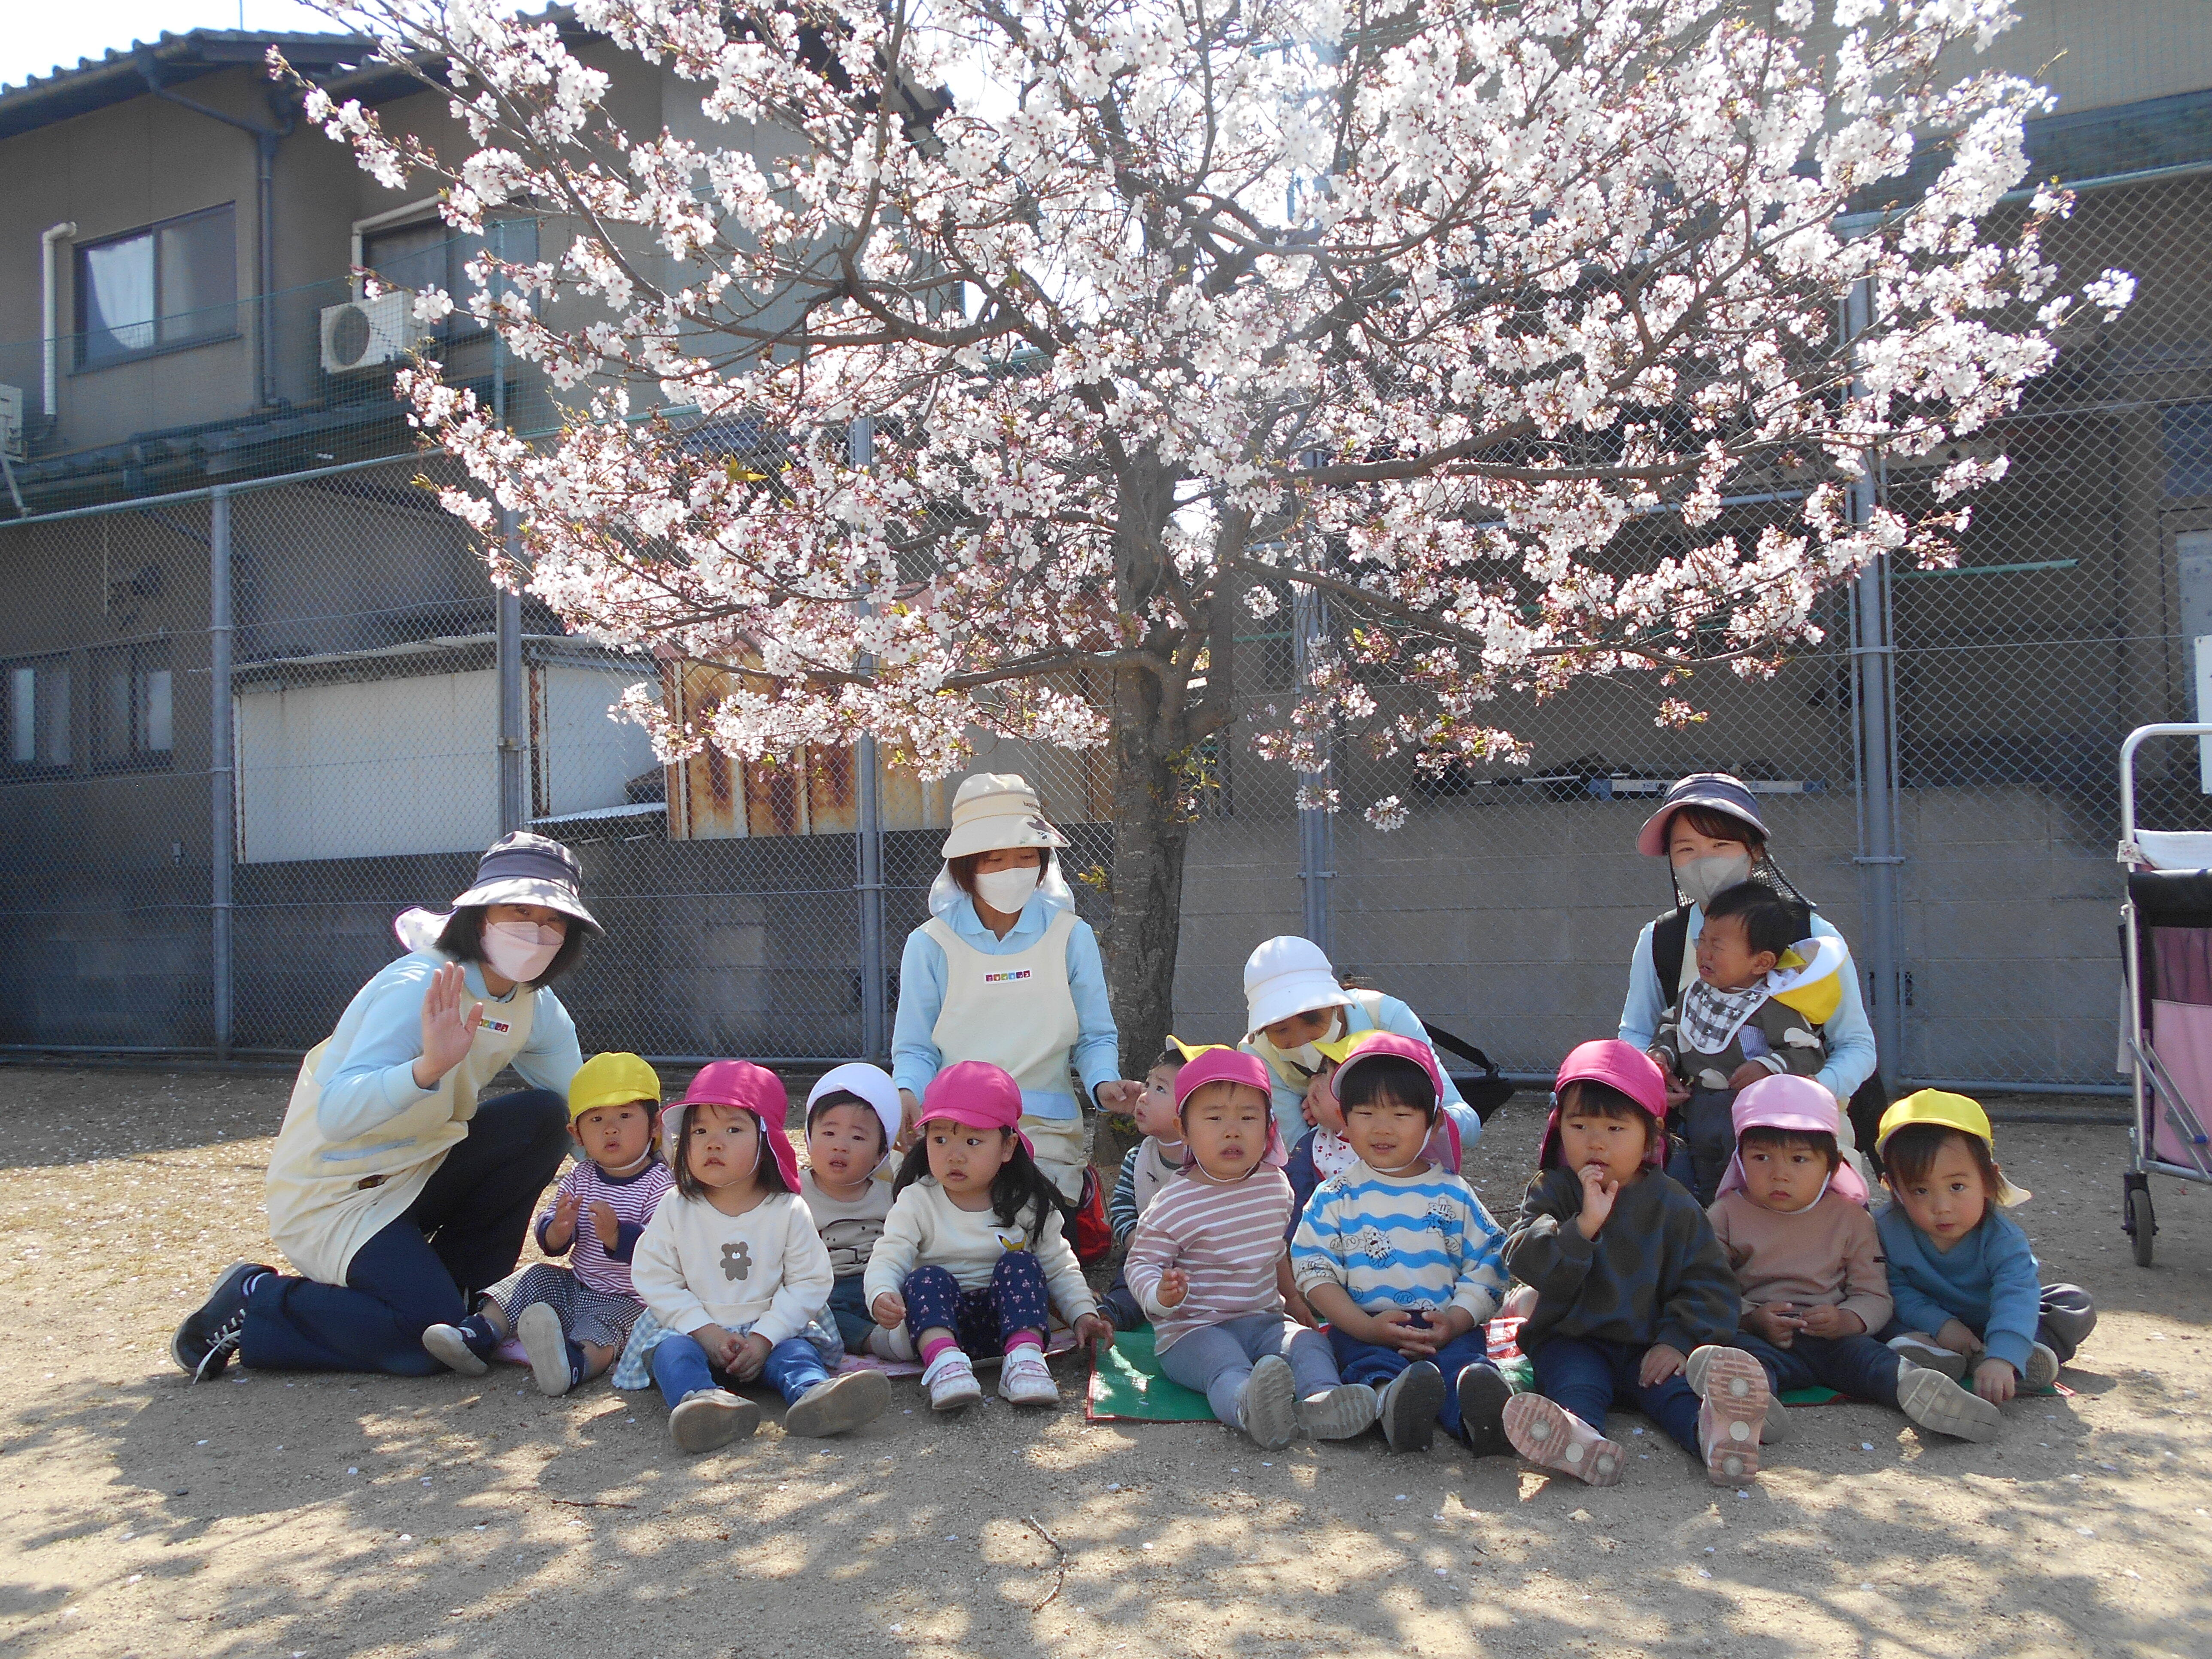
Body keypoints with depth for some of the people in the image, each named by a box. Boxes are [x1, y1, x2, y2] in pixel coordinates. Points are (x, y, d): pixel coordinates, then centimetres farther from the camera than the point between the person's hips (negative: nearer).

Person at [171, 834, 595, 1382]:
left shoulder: (536, 1008, -2)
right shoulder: (416, 989, -26)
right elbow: (335, 1114, -37)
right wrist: (428, 1068, -54)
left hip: (416, 1172, 7)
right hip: (330, 1194, -7)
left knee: (542, 1117, -13)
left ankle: (457, 1290, 1)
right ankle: (253, 1305, 1)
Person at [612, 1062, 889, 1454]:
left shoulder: (788, 1211, -1)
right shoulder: (676, 1211, 2)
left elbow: (810, 1282, -3)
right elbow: (654, 1278, -1)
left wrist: (764, 1337, -14)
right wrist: (704, 1329, -13)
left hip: (772, 1332, 0)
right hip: (691, 1329, 1)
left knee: (796, 1350, -28)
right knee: (670, 1350, -29)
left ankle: (813, 1396, -58)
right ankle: (701, 1401, -57)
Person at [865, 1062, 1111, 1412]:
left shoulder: (1028, 1204, 2)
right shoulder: (916, 1201, -2)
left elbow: (1059, 1267, 10)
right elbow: (888, 1259, -10)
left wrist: (1083, 1313, -4)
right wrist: (881, 1295, -32)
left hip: (1006, 1317, 1)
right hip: (937, 1317, -1)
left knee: (1020, 1264, -22)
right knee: (927, 1278, -27)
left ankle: (1025, 1357, -37)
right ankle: (944, 1360, -49)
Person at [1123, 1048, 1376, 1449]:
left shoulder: (1276, 1186, 7)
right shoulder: (1173, 1205, -11)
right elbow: (1142, 1263, -8)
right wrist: (1162, 1293, -28)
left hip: (1263, 1320, 6)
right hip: (1193, 1330, -6)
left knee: (1310, 1343, -20)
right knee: (1226, 1364, -35)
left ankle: (1320, 1398, -49)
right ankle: (1251, 1408, -66)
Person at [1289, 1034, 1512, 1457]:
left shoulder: (1452, 1194, 12)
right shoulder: (1336, 1196, 9)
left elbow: (1486, 1265, 9)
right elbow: (1315, 1271, 2)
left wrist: (1454, 1321, -11)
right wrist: (1367, 1327, -13)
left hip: (1446, 1327, 1)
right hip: (1363, 1327, -1)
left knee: (1466, 1359, -32)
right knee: (1370, 1360, -34)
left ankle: (1480, 1414, -62)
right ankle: (1388, 1400, -65)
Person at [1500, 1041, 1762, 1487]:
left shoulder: (1671, 1203, 7)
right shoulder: (1552, 1192, 5)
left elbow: (1705, 1281, 6)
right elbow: (1525, 1261, -9)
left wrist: (1679, 1340, -10)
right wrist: (1583, 1225, -23)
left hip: (1648, 1346, 1)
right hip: (1570, 1339, -1)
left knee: (1674, 1383, -30)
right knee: (1574, 1383, -32)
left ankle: (1713, 1431, -61)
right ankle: (1580, 1438, -64)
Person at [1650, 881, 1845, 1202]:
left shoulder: (1772, 1007, -17)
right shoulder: (1696, 992, 5)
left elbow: (1810, 1053, -19)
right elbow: (1671, 1027, 18)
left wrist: (1768, 1067, -33)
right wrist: (1662, 1054, -1)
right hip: (1695, 1112, 7)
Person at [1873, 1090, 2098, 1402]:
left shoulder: (2000, 1237, -30)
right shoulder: (1889, 1229, -21)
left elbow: (2016, 1295, -44)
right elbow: (1895, 1289, -16)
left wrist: (2001, 1359, -60)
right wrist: (1939, 1324, -33)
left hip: (1990, 1322, 0)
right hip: (1932, 1318, 0)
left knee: (2077, 1304, -16)